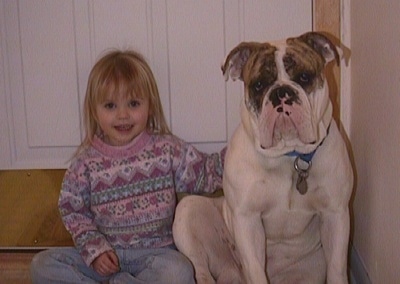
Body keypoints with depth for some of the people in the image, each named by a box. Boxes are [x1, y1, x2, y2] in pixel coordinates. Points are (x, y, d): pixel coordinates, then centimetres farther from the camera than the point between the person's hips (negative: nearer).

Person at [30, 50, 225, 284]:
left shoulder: (168, 149, -3)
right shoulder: (87, 161, -2)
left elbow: (205, 174, 4)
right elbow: (72, 210, 4)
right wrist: (94, 248, -9)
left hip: (155, 252, -1)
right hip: (105, 255, 2)